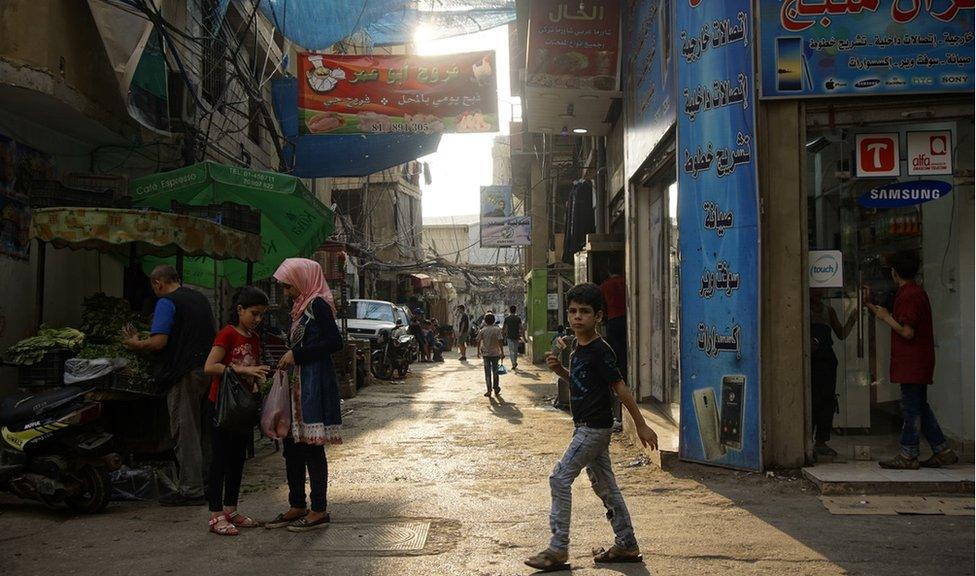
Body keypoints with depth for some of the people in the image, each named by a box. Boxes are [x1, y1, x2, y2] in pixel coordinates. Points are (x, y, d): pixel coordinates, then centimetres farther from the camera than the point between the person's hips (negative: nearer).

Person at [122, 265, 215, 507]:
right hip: (207, 370, 8)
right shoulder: (201, 298, 17)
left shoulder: (166, 303, -8)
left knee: (185, 434, -3)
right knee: (201, 431, 15)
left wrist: (135, 344, 1)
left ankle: (191, 491, -1)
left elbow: (159, 342, -18)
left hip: (183, 375, -8)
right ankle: (204, 483, 21)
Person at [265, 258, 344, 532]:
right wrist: (288, 358, 6)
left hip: (316, 385, -10)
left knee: (312, 447, -5)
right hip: (299, 384, 10)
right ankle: (297, 506, 21)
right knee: (293, 446, 12)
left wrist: (297, 355, -16)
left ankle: (319, 511, 3)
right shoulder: (302, 306, 18)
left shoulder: (318, 305, -10)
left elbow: (335, 341, -20)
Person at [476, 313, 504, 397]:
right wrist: (502, 352, -7)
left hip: (486, 353, 0)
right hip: (495, 353, 0)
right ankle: (496, 388, 27)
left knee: (487, 372, 3)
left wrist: (478, 351, 12)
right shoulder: (497, 330, -7)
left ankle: (489, 390, -1)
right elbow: (500, 341, -12)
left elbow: (478, 341, 0)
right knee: (495, 371, 16)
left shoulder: (482, 330, -3)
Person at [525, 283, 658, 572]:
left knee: (560, 478, -8)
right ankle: (627, 546, 22)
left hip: (595, 427, -9)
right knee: (604, 484, 14)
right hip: (587, 427, 9)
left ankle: (558, 549, -1)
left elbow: (620, 388, -17)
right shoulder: (577, 347, 8)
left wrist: (642, 426, -15)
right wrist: (559, 369, 3)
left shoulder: (600, 351, -18)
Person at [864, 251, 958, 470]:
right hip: (918, 361, 10)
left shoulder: (909, 295, -16)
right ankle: (943, 452, 17)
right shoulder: (916, 292, 17)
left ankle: (908, 456, 2)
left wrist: (886, 318, -9)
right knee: (920, 407, 14)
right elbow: (900, 323, 26)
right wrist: (870, 305, 30)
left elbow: (907, 332, -23)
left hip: (912, 362, -10)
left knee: (911, 408, -4)